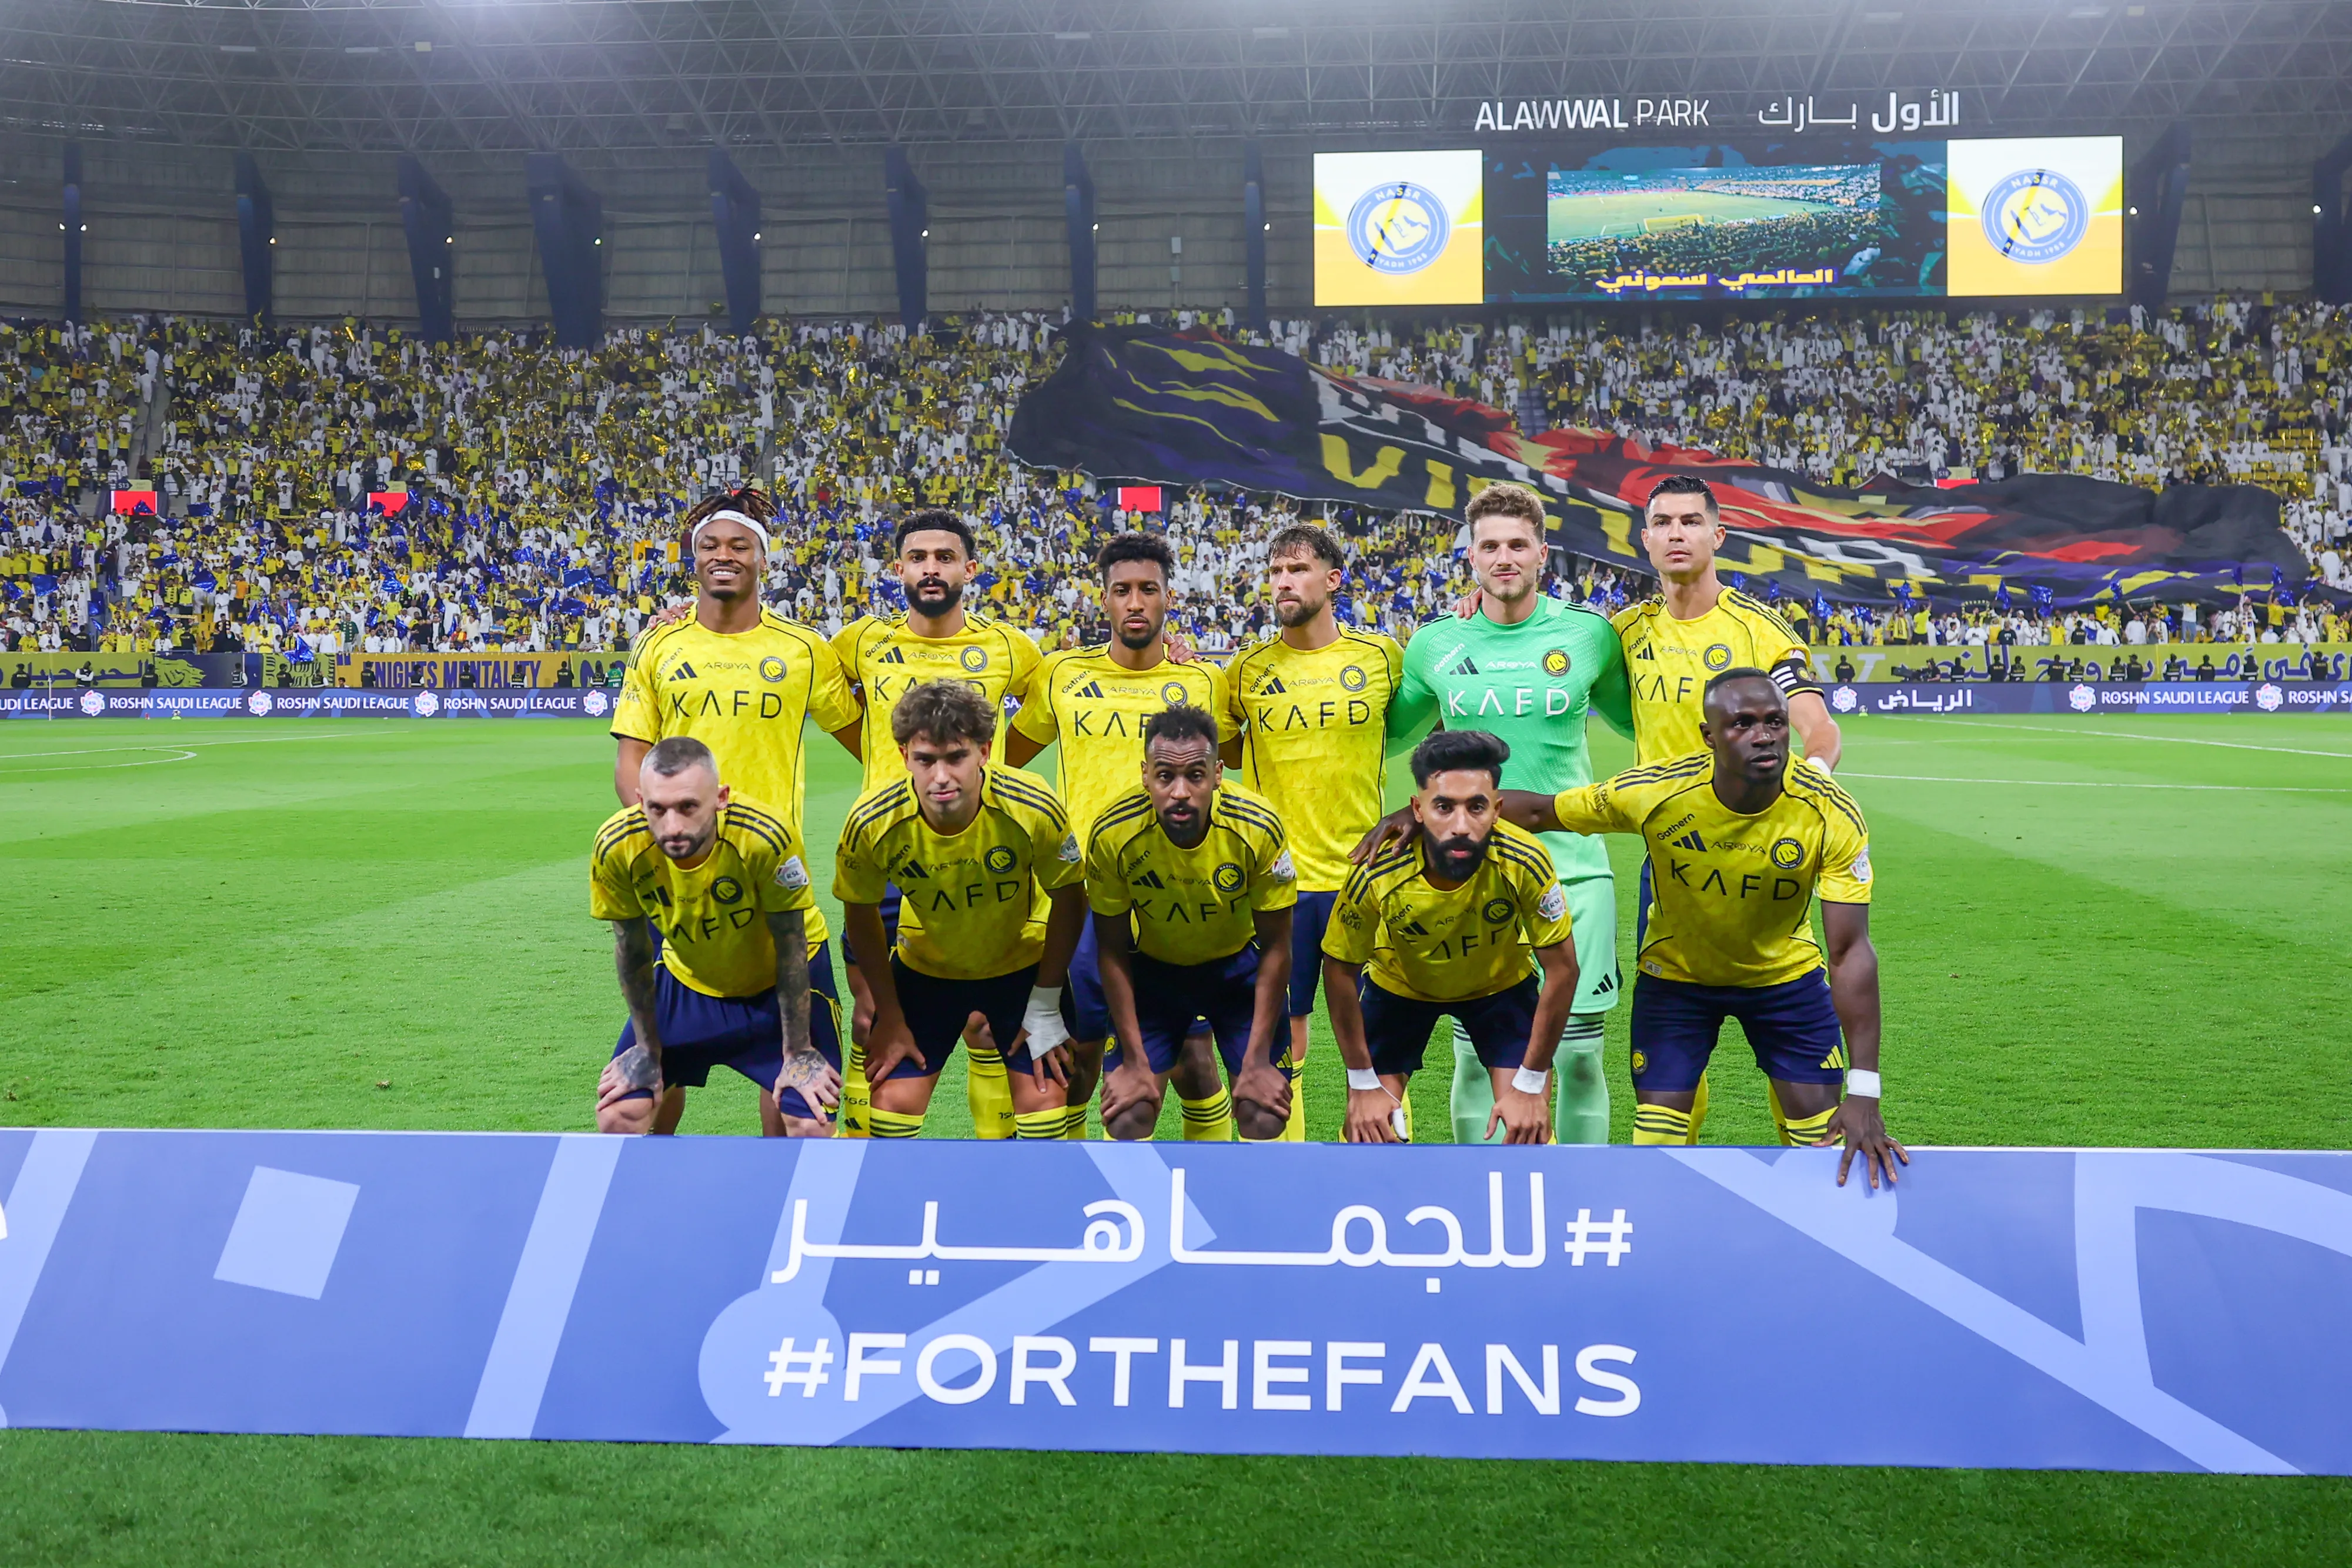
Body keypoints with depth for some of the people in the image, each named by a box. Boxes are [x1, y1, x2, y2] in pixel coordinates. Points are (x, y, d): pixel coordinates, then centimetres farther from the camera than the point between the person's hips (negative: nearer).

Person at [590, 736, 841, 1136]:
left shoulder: (766, 836, -35)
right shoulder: (616, 845, -26)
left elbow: (791, 950, -20)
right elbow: (632, 950, -9)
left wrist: (798, 1052, -13)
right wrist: (647, 1048, -1)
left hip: (777, 982, -2)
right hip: (686, 980, 2)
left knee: (809, 1126, -14)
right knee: (618, 1116, -6)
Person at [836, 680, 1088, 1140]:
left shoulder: (1035, 809, -30)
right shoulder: (872, 823, -27)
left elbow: (1068, 900, -13)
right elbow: (862, 916, -8)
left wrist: (1045, 1006, -11)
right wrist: (890, 1017, -4)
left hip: (1023, 963, -1)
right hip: (924, 968, 1)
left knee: (1044, 1099, -6)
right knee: (893, 1099, -3)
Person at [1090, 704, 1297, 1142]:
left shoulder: (1258, 827, -28)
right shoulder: (1112, 835, -26)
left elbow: (1275, 947, -15)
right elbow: (1113, 952, -12)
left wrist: (1258, 1061, -15)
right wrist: (1135, 1062, -12)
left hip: (1240, 964, 0)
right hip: (1154, 968, 0)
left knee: (1265, 1117, -9)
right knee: (1126, 1116, -9)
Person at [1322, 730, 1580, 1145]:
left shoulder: (1525, 864, -34)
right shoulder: (1375, 875, -34)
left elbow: (1561, 970, -21)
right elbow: (1340, 970, -17)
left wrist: (1531, 1086, -18)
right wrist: (1363, 1084, -12)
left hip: (1502, 983, 0)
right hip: (1398, 984, 0)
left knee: (1527, 1126, -10)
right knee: (1371, 1128, -5)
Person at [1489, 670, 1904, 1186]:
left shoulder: (1832, 816, -27)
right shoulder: (1653, 793, -29)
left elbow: (1850, 952, -28)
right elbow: (1538, 811, -13)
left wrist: (1863, 1094, -32)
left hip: (1786, 973, 0)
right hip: (1675, 974, 0)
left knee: (1824, 1135, -2)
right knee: (1656, 1139, -2)